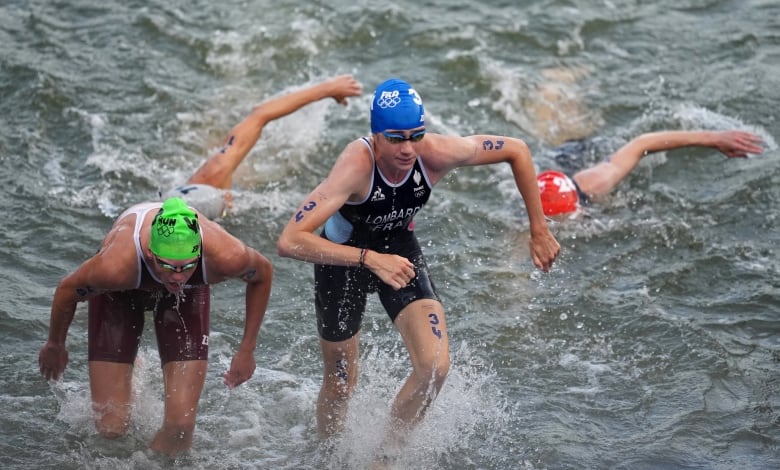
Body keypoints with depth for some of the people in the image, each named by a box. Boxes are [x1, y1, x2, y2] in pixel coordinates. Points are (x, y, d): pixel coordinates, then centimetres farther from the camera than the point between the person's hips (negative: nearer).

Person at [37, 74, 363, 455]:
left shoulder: (226, 256, -42)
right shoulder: (115, 266, -45)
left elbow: (262, 275, -16)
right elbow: (67, 289, -21)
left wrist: (247, 350, -9)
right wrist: (55, 346, -3)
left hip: (187, 296, 1)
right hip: (121, 294, -1)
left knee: (181, 426, -13)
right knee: (112, 427, -3)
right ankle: (122, 385, 34)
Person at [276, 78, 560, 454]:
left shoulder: (437, 153, -29)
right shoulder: (355, 166, -39)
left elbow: (517, 151, -11)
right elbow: (289, 242, -47)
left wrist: (539, 232, -8)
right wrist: (371, 259, -52)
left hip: (401, 251, 3)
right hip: (343, 257, -3)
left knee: (435, 367, -14)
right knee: (340, 384, 11)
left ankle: (389, 452, 11)